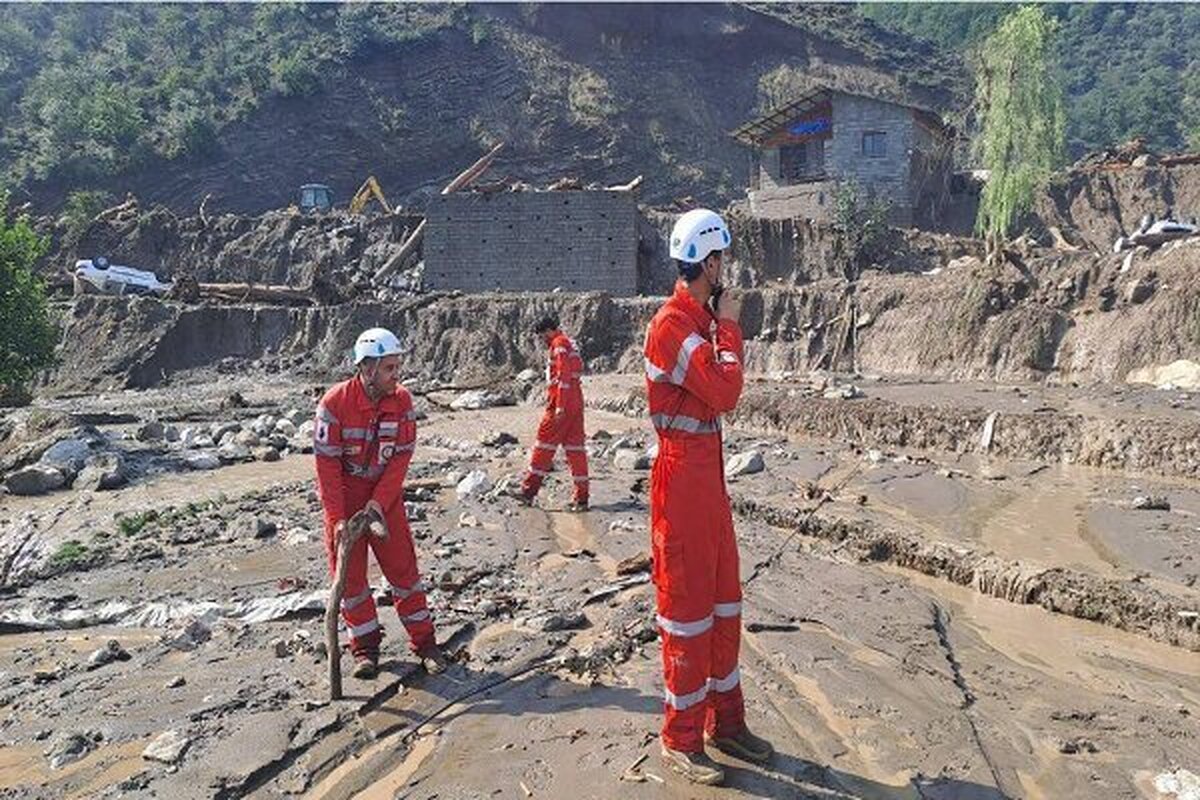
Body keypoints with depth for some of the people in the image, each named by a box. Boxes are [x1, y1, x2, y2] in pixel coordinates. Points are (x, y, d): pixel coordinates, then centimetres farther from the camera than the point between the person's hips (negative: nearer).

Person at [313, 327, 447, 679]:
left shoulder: (402, 401, -10)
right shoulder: (335, 403, -20)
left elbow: (402, 455, -8)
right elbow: (326, 463, -18)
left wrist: (379, 501, -17)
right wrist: (338, 518, -20)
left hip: (385, 495, 2)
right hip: (343, 497, -2)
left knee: (403, 567, 4)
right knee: (349, 574, 4)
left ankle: (423, 640, 16)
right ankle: (365, 646, 20)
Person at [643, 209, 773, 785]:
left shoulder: (700, 319, 14)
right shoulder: (672, 325, -17)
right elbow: (725, 394, -22)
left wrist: (724, 328, 9)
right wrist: (728, 327, -13)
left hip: (709, 469, 10)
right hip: (682, 473, -10)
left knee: (724, 601, 17)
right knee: (687, 605, 1)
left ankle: (725, 721, 32)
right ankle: (681, 740, 17)